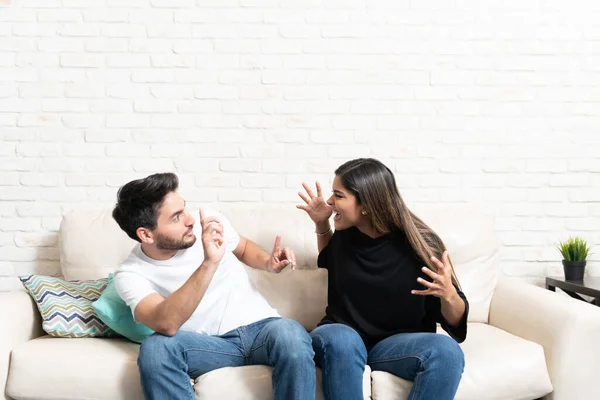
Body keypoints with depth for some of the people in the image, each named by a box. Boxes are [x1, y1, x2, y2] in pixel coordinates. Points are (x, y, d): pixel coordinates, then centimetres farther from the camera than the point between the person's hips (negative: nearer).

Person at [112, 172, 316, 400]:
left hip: (260, 327, 2)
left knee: (290, 335, -34)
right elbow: (166, 325, -30)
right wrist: (208, 264, -39)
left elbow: (243, 247, 21)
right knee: (155, 348, -32)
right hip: (210, 345, -1)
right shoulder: (131, 274, -11)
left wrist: (268, 263, -2)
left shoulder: (210, 222, -2)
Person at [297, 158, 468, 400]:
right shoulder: (344, 235, -1)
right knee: (342, 340, -37)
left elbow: (455, 322, -5)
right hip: (340, 335, 1)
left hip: (397, 343, -1)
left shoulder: (420, 245, -11)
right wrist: (321, 225, 7)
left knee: (447, 352, -32)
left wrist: (448, 295, -28)